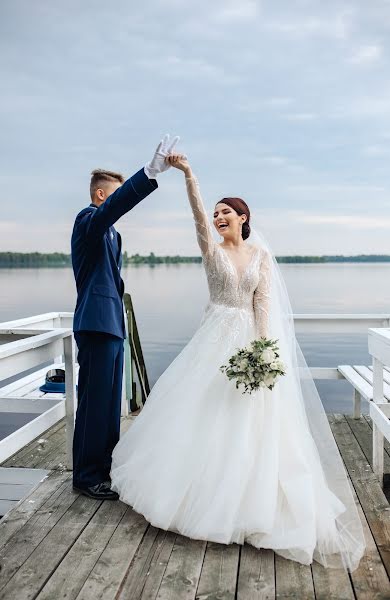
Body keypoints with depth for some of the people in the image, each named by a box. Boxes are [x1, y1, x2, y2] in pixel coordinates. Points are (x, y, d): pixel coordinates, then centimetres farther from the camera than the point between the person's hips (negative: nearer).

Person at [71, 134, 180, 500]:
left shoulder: (111, 234, 21)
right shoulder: (88, 220, -8)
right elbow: (116, 204, -31)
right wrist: (150, 172, -41)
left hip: (112, 324, 10)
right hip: (96, 323, -10)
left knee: (110, 402, 14)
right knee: (94, 402, -4)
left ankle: (103, 467, 26)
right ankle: (86, 477, 8)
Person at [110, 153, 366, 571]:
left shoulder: (261, 253, 4)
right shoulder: (212, 249, 2)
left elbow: (263, 301, -3)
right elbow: (197, 214, -15)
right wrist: (187, 173, -29)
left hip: (251, 337, 0)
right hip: (217, 336, 0)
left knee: (250, 421, 3)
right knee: (204, 413, 4)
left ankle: (250, 500, 21)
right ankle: (202, 489, 25)